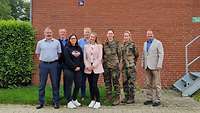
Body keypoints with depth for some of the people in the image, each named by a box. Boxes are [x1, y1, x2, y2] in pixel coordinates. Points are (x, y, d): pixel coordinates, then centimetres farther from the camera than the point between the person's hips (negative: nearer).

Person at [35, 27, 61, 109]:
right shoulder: (40, 42, 5)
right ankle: (41, 102, 14)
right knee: (42, 84, 5)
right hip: (43, 64, 1)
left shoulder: (57, 42, 3)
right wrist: (43, 59, 7)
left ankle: (56, 102, 14)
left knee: (55, 84, 4)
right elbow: (38, 54, 13)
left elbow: (59, 53, 9)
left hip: (53, 64, 0)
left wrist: (55, 59, 4)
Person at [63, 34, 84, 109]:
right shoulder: (67, 48, -1)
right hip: (69, 70, -5)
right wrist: (74, 67, -12)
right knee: (69, 86, -2)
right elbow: (67, 60, -10)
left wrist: (80, 67, -3)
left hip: (78, 70, 5)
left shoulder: (79, 48, 14)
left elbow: (82, 59, 11)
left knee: (78, 85, 6)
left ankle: (74, 99, 24)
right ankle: (69, 102, 5)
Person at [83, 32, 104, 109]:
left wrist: (93, 66, -10)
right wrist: (87, 66, -6)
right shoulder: (86, 46, 11)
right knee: (90, 85, 5)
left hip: (96, 68, -3)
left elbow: (100, 58, -4)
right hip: (88, 68, 3)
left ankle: (98, 102, 0)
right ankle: (92, 100, 18)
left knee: (94, 85, -10)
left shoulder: (99, 46, 3)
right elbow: (84, 57, 7)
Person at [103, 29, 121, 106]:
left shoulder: (116, 43, 2)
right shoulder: (104, 44, 11)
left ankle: (117, 98, -1)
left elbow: (119, 54, 4)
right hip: (106, 65, 4)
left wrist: (117, 62, 5)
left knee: (115, 81, -6)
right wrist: (104, 61, 9)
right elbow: (103, 54, 15)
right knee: (107, 82, 8)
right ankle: (109, 98, 18)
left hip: (114, 65, -4)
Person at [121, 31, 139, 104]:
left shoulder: (132, 45, -5)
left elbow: (136, 55, 0)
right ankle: (126, 97, 19)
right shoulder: (122, 45, 12)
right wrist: (121, 65, 14)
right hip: (124, 66, 6)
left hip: (131, 66, -6)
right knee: (125, 82, 9)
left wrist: (132, 61, 9)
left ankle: (132, 98, 5)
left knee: (131, 82, -3)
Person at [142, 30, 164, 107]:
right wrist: (143, 63, 13)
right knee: (147, 84, 7)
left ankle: (157, 100, 0)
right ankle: (149, 99, 14)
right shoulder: (145, 43, 16)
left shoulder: (158, 43, -2)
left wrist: (159, 65, -15)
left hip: (155, 66, -6)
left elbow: (161, 54, -7)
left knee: (156, 84, -5)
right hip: (147, 66, 6)